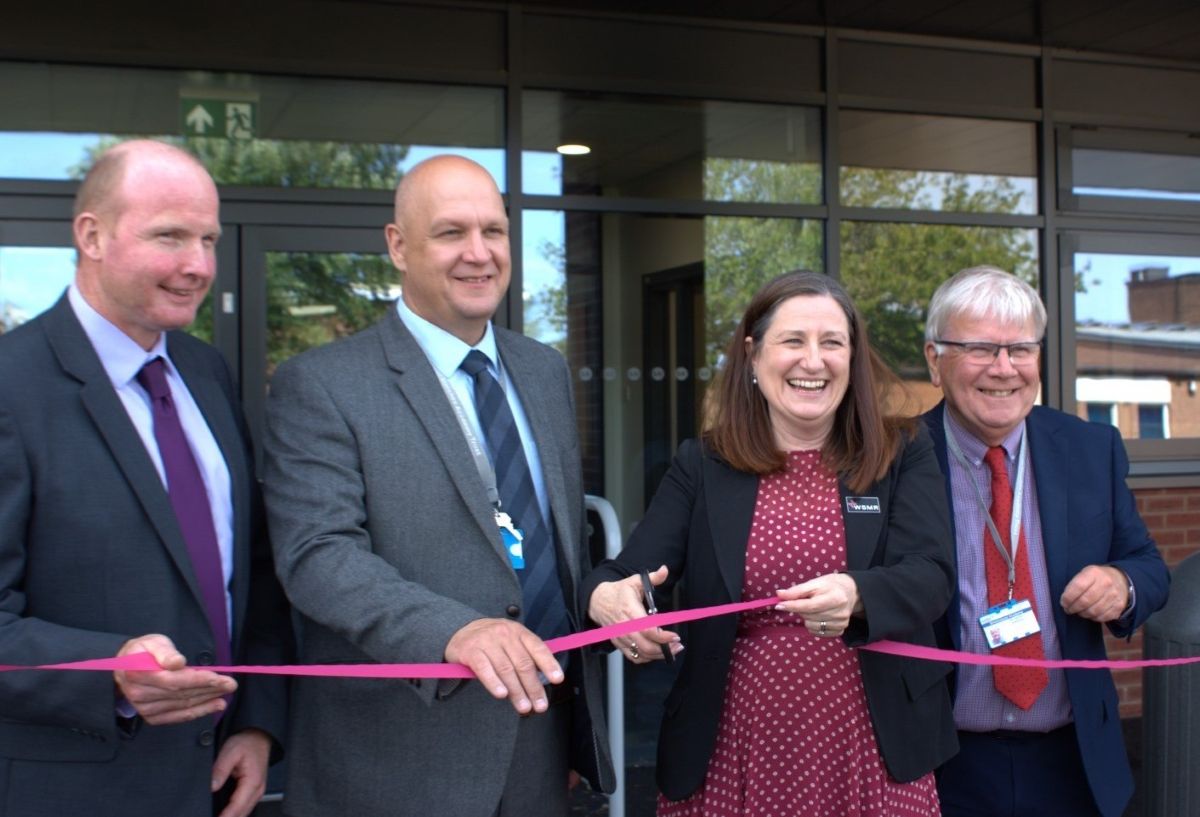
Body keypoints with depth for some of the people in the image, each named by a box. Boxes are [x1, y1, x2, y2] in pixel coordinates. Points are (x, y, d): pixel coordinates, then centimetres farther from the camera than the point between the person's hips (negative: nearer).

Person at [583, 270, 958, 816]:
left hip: (872, 759, 0)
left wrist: (856, 596, -33)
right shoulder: (702, 464, 3)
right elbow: (629, 573, -6)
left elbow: (931, 577, -11)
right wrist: (608, 597, -31)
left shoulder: (903, 454, 2)